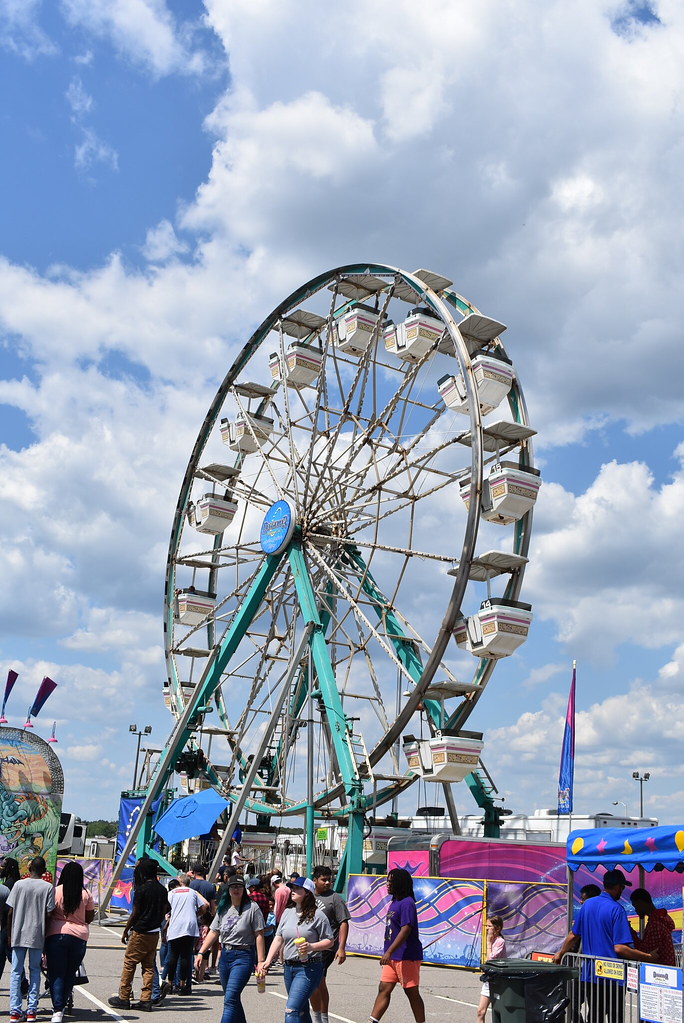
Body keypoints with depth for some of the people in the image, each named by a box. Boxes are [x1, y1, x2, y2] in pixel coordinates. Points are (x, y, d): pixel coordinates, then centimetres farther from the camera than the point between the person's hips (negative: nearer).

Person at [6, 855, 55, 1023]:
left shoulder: (19, 884, 0)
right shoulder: (48, 887, -3)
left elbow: (10, 912, -1)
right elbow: (48, 914, -4)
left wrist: (9, 934, 9)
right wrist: (46, 937, 6)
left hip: (18, 935, 0)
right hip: (37, 935, 0)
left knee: (16, 972, 7)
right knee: (34, 970, 10)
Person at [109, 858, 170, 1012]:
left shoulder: (142, 889, -12)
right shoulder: (162, 889, 7)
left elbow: (135, 913, -9)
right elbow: (164, 911, 11)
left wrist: (125, 931, 1)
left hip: (140, 932, -6)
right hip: (155, 933, 6)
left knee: (129, 963, 5)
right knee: (148, 966, 8)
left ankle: (123, 998, 8)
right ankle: (146, 1000, 6)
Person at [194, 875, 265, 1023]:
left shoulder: (252, 908, -7)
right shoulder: (223, 909, 11)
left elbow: (259, 935, -9)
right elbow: (213, 933, 12)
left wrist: (261, 962, -13)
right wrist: (201, 952, 2)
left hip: (243, 956, -6)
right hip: (225, 955, 6)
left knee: (230, 998, -15)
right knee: (232, 999, 13)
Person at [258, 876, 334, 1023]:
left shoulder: (317, 915, -8)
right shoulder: (288, 912, 9)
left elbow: (329, 941, -5)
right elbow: (278, 939, 9)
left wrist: (311, 946, -21)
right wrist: (267, 961, -1)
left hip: (308, 968, -6)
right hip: (289, 967, 7)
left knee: (291, 1009, -17)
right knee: (301, 1011, 16)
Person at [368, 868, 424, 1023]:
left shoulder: (407, 903, -17)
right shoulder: (394, 902, 13)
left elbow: (406, 930, -24)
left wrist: (389, 952, -27)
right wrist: (388, 953, 21)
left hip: (407, 957, -9)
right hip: (393, 957, 9)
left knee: (412, 992, 1)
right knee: (384, 989, 8)